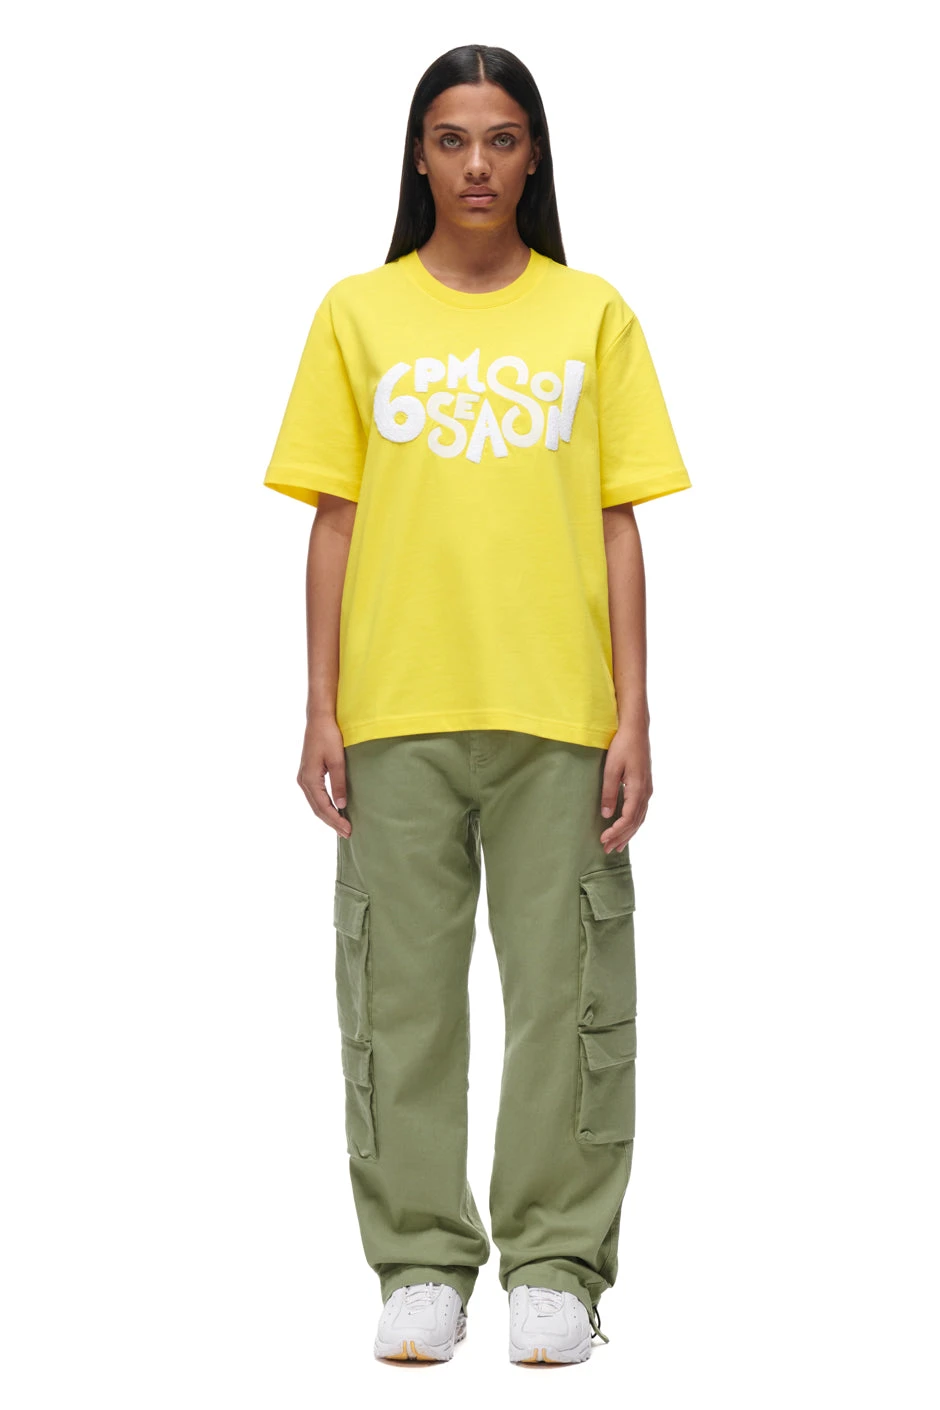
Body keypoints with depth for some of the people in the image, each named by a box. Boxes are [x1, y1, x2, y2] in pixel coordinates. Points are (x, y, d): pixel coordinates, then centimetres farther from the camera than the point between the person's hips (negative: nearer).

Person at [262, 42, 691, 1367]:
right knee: (402, 985, 2)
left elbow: (620, 524, 5)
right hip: (396, 711, 1)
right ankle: (422, 1266, 12)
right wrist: (322, 709, 0)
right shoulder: (359, 315, 8)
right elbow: (334, 521, 7)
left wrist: (633, 715, -2)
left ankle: (556, 1264, 10)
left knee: (564, 987, 1)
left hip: (558, 712, 0)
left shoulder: (593, 316, 7)